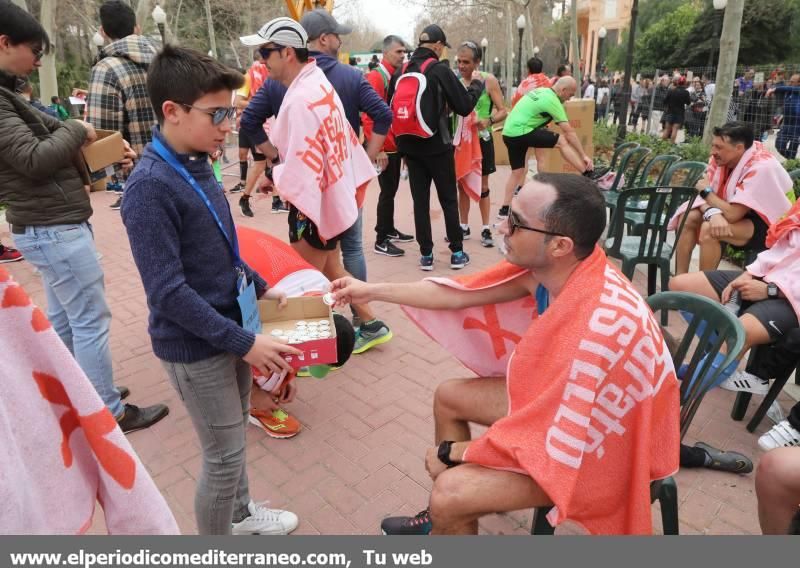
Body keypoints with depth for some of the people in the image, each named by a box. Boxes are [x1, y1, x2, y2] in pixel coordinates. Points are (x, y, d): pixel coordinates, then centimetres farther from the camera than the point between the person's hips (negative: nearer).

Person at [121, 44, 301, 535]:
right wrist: (244, 341, -24)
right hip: (195, 345, -8)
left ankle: (240, 514, 48)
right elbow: (168, 292, -25)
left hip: (229, 327, 8)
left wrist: (258, 288, 11)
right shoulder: (151, 186, -22)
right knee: (225, 455, 7)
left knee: (236, 433, 24)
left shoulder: (197, 164, 3)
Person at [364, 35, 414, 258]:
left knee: (392, 188, 16)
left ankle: (389, 230, 30)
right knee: (387, 191, -5)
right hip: (384, 147, -8)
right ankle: (381, 241, 3)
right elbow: (368, 116, -20)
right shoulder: (376, 77, -14)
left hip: (396, 143, 8)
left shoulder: (398, 76, 13)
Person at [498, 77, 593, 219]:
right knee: (563, 141, -7)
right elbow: (569, 132, -11)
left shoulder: (541, 91, 17)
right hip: (520, 132, -9)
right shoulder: (552, 100, -10)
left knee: (517, 172, 16)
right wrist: (584, 155, -8)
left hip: (509, 133, 9)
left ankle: (505, 209, 17)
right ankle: (589, 176, -3)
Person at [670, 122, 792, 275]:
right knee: (689, 218, -12)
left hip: (769, 226, -8)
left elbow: (732, 214, -32)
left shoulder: (760, 168, -28)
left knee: (709, 229, -30)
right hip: (738, 215, 8)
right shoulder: (721, 157, -8)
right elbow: (704, 194, -9)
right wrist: (713, 213, -32)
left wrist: (706, 192, -18)